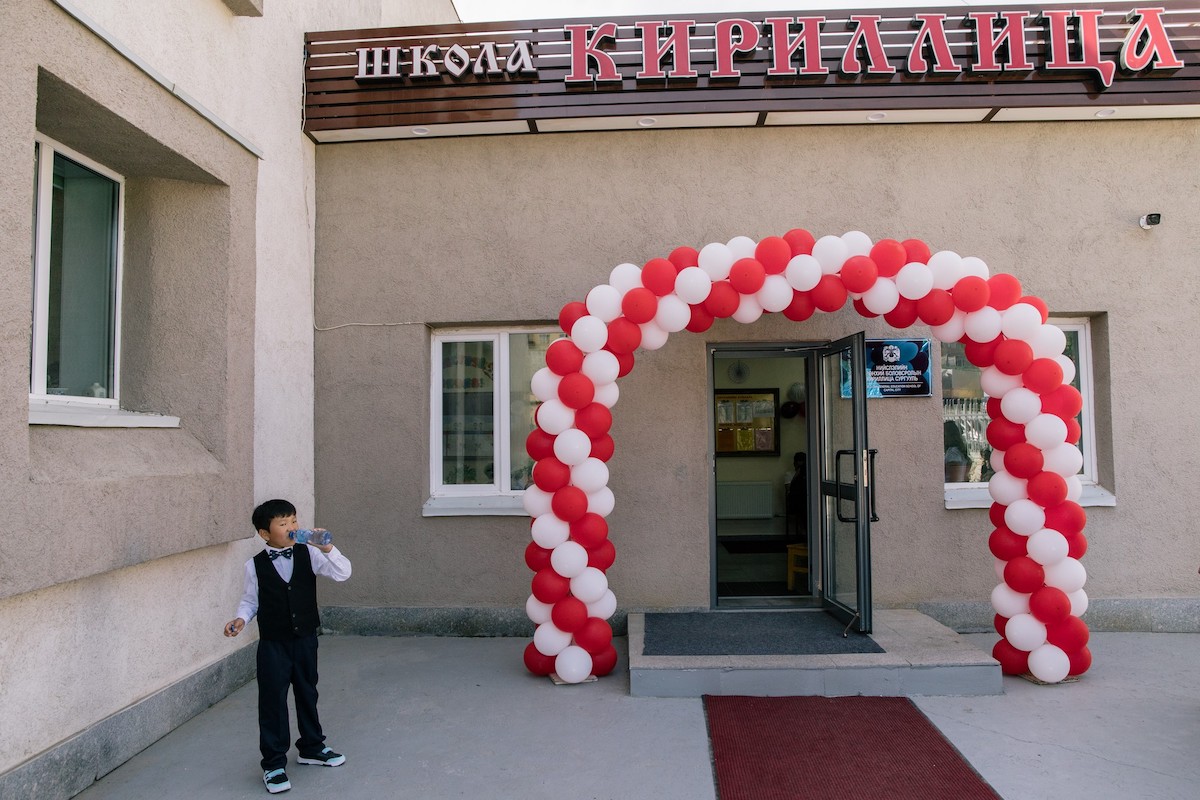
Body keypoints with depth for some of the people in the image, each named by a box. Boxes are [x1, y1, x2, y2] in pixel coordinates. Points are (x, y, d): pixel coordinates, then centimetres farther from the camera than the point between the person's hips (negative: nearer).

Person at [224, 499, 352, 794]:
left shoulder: (308, 554, -7)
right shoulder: (255, 565, -8)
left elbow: (343, 573, -16)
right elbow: (251, 600, 2)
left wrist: (327, 548, -29)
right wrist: (241, 618, -16)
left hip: (305, 639, 2)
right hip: (273, 644, -2)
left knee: (307, 694, 18)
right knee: (273, 702, 4)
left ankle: (312, 747, 37)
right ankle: (274, 763, 18)